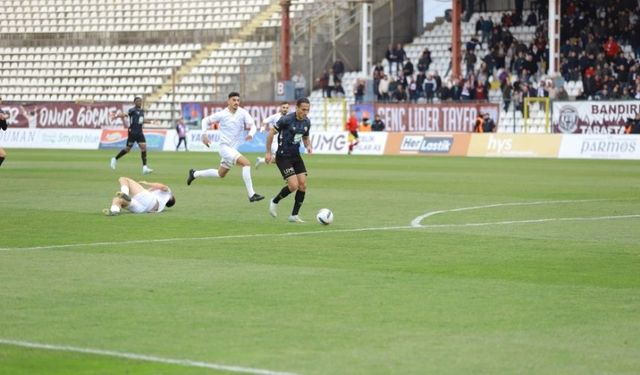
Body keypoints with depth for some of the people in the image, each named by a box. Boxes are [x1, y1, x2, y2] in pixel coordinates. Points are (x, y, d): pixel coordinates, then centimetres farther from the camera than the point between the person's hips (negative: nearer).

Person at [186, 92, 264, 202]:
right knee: (246, 163, -25)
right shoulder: (222, 114, -8)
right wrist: (204, 134, -7)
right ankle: (251, 195, -25)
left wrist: (251, 134, -35)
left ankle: (194, 174, 43)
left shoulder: (243, 113, -4)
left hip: (234, 148, 6)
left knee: (220, 174, 22)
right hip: (225, 147, -6)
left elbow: (252, 125, -13)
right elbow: (205, 121, 6)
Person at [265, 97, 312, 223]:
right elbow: (271, 132, -10)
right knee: (293, 185, -16)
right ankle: (275, 202, 11)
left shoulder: (307, 122, 1)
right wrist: (268, 152, -8)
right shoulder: (287, 119, -19)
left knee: (303, 185, -3)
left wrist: (308, 146, -5)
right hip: (283, 157, -7)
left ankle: (294, 215, 9)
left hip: (296, 156, 7)